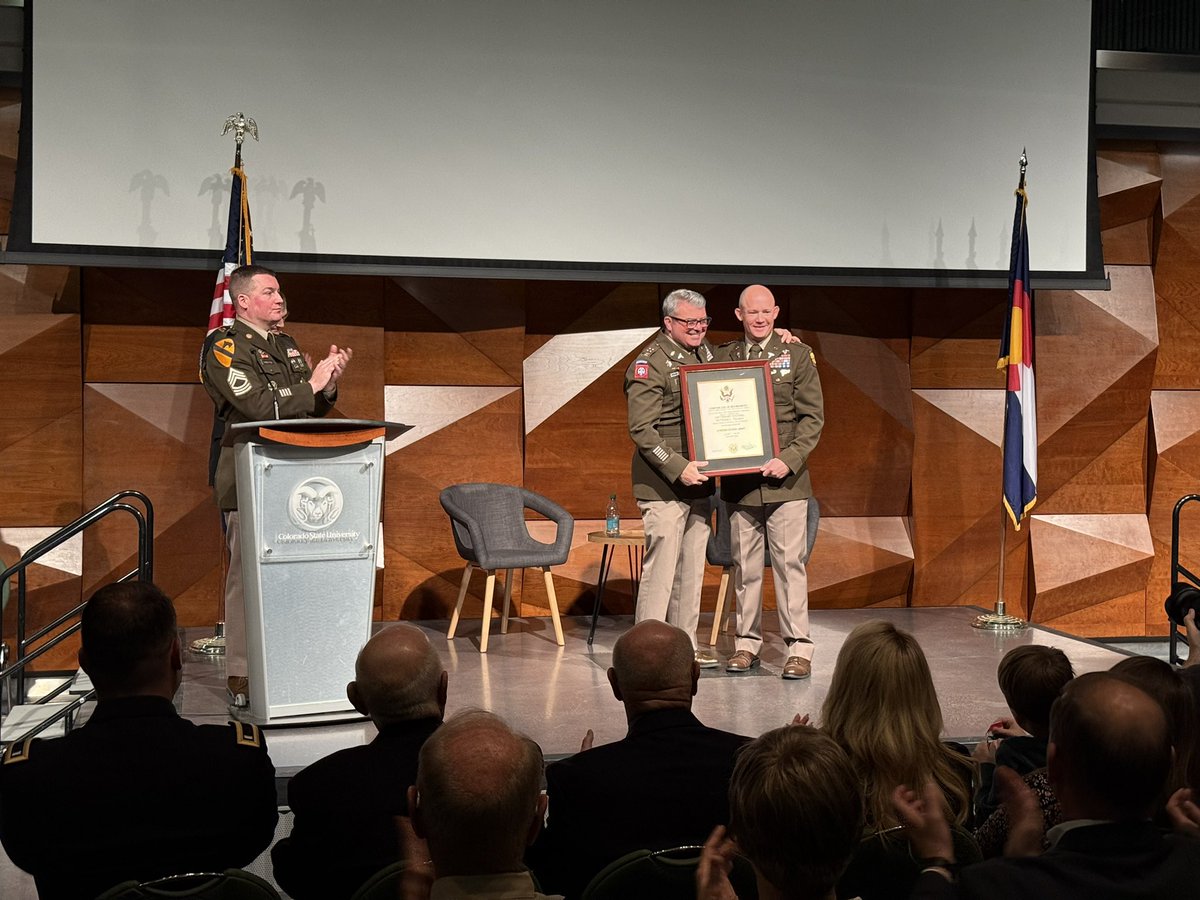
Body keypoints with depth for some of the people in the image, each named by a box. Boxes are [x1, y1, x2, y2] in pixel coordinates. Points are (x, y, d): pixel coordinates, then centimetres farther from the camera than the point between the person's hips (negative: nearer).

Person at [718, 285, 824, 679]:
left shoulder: (797, 354, 3)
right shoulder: (722, 357, 8)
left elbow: (813, 417, 0)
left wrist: (789, 460, -12)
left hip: (785, 479, -2)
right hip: (738, 480, 2)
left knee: (790, 564, -1)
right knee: (744, 566, 9)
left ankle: (798, 647, 5)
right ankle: (747, 641, 20)